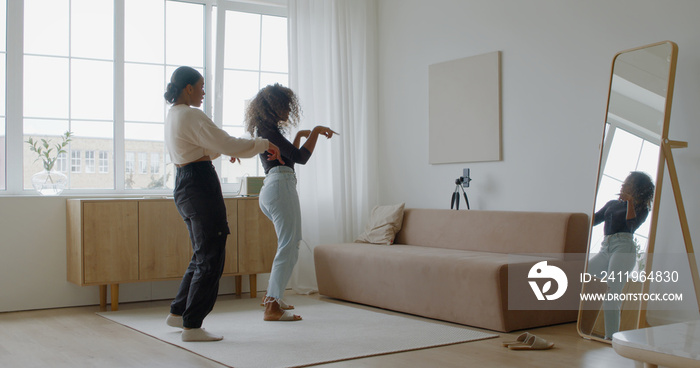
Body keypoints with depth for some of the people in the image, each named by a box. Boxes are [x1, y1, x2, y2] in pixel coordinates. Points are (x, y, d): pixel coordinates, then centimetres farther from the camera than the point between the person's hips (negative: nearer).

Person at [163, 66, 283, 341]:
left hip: (184, 185, 10)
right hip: (200, 186, -10)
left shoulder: (173, 115, 16)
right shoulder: (191, 116, -14)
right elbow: (227, 144, -16)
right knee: (210, 258, -3)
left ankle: (178, 313, 28)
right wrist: (265, 144, -5)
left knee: (202, 256, 20)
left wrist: (226, 151, 36)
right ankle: (192, 326, 2)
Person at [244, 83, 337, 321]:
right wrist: (316, 132, -6)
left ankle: (272, 296, 24)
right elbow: (300, 157, -15)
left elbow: (290, 157, 32)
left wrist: (300, 135, 31)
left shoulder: (265, 130, 22)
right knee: (288, 248, -12)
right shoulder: (269, 130, -9)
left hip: (270, 188, 11)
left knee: (290, 243, 21)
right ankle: (272, 307, -16)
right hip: (280, 186, -11)